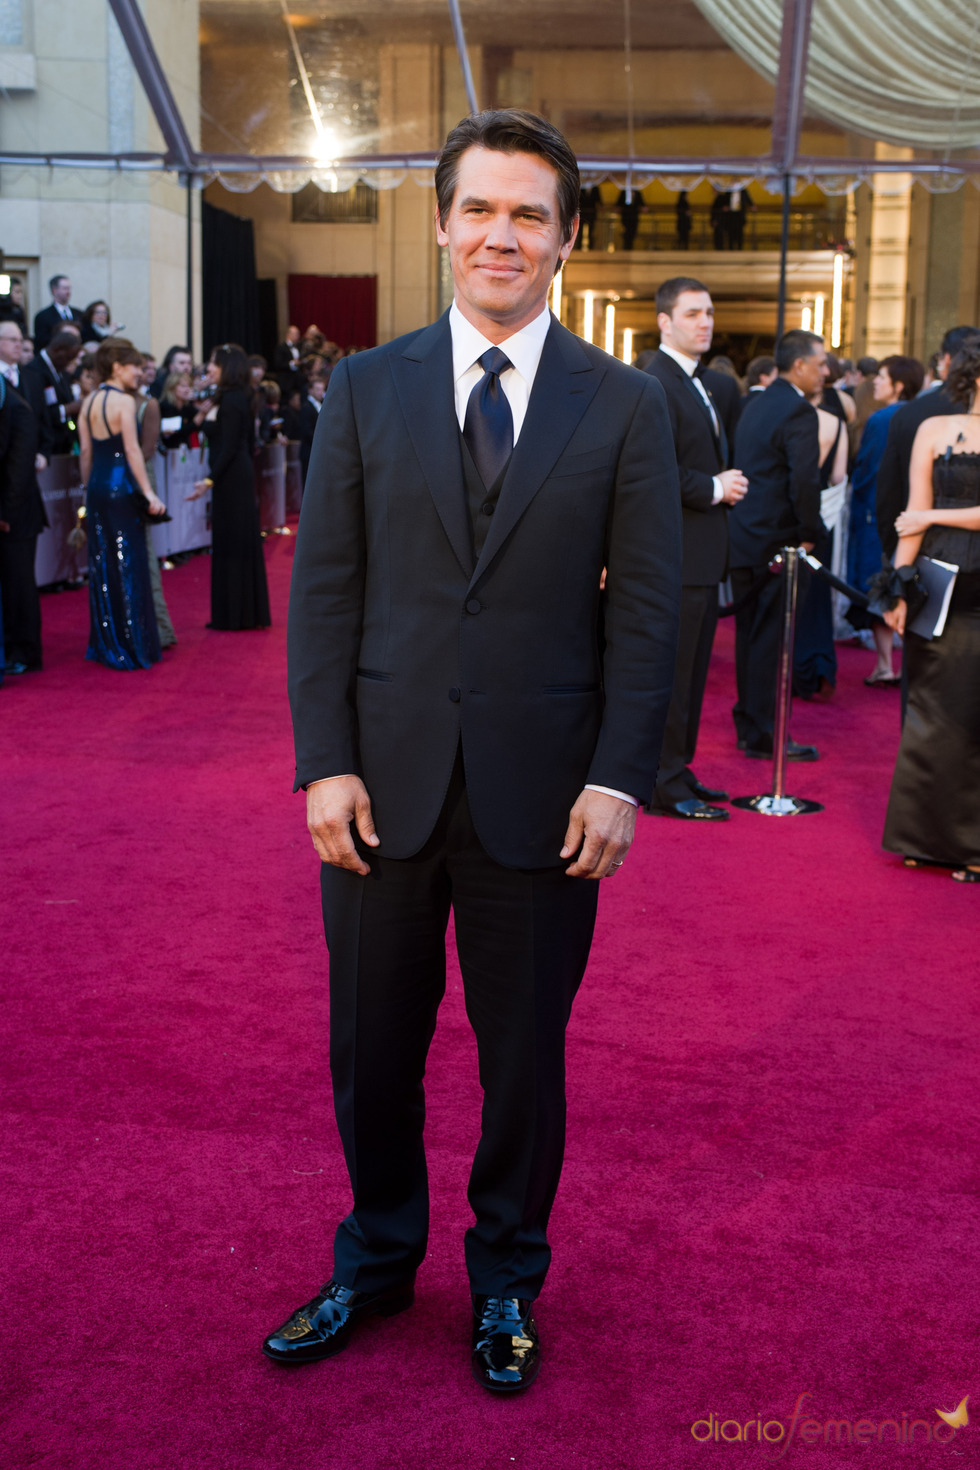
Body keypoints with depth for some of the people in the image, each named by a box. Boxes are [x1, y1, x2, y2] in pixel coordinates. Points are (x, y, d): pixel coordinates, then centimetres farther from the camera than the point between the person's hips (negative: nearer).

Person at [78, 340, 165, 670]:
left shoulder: (88, 402, 9)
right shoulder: (124, 401, -11)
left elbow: (86, 451, 10)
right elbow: (132, 450, -16)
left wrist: (87, 488, 18)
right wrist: (149, 494, -16)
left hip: (96, 489, 7)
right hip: (121, 488, -7)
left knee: (101, 566, 12)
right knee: (128, 565, -1)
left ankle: (105, 645, 19)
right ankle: (133, 645, 3)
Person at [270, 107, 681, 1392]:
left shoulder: (626, 406, 1)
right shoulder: (365, 389, 5)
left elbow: (646, 608, -1)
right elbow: (324, 588, 2)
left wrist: (618, 778, -9)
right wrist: (325, 763, -5)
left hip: (542, 793, -1)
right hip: (385, 784, 2)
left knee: (526, 1057, 13)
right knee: (371, 1049, 13)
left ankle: (507, 1280, 35)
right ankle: (376, 1262, 37)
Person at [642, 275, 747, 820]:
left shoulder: (706, 381, 17)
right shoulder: (656, 384, -16)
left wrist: (728, 481, 8)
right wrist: (714, 489, -13)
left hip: (703, 553, 10)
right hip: (675, 554, -10)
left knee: (692, 669, 15)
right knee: (671, 673, -4)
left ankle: (678, 770, 25)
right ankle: (666, 785, 4)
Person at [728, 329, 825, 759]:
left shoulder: (755, 404, 13)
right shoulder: (799, 412, -14)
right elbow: (804, 481, -22)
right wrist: (810, 533, -9)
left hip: (743, 536, 9)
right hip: (777, 539, -9)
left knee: (749, 634, 14)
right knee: (770, 639, -2)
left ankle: (747, 724, 23)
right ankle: (763, 734, 3)